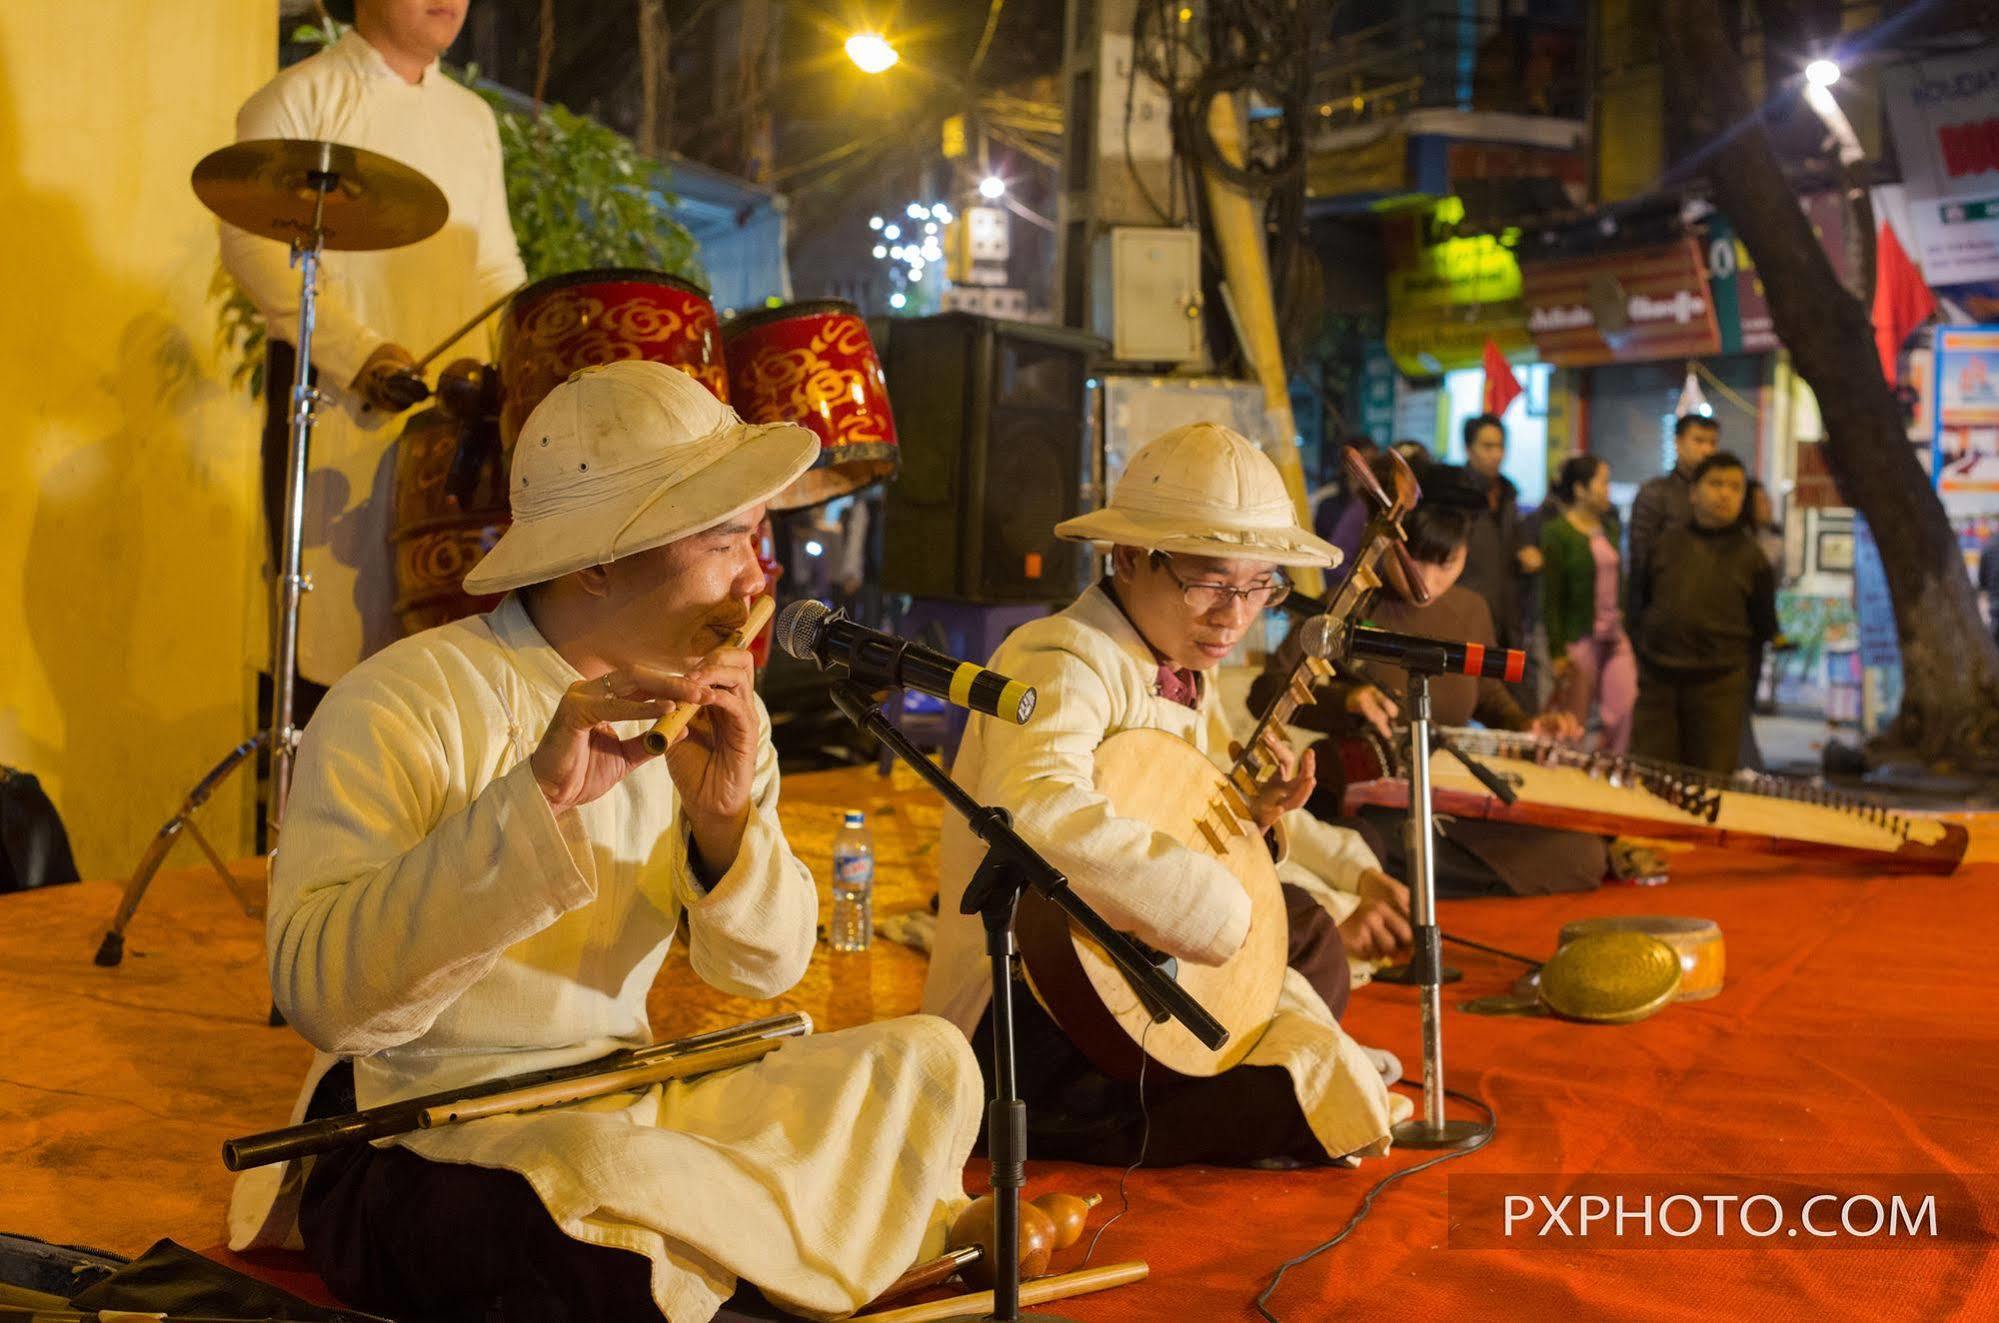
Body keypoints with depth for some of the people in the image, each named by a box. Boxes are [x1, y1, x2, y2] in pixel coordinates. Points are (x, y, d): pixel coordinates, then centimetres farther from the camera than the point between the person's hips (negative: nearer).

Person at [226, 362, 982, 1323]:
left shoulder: (703, 716, 2)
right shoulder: (400, 707, -17)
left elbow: (764, 970, -3)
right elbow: (321, 997, -29)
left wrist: (727, 820, -22)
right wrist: (534, 800, -38)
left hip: (630, 1112, 6)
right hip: (417, 1143, -6)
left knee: (927, 1060, -8)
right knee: (596, 1174, -37)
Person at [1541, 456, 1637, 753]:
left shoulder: (1609, 527, 13)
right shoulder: (1557, 532, -7)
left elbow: (1620, 585, 17)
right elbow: (1552, 597, -10)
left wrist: (1628, 630, 10)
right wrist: (1557, 653, -14)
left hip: (1615, 637, 6)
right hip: (1579, 637, -6)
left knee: (1627, 712, -5)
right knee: (1574, 727, 1)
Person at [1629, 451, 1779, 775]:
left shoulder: (1749, 555, 2)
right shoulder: (1667, 542, 7)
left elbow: (1764, 627, 8)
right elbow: (1639, 597, 19)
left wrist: (1729, 656, 5)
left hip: (1718, 686, -2)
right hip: (1656, 678, 2)